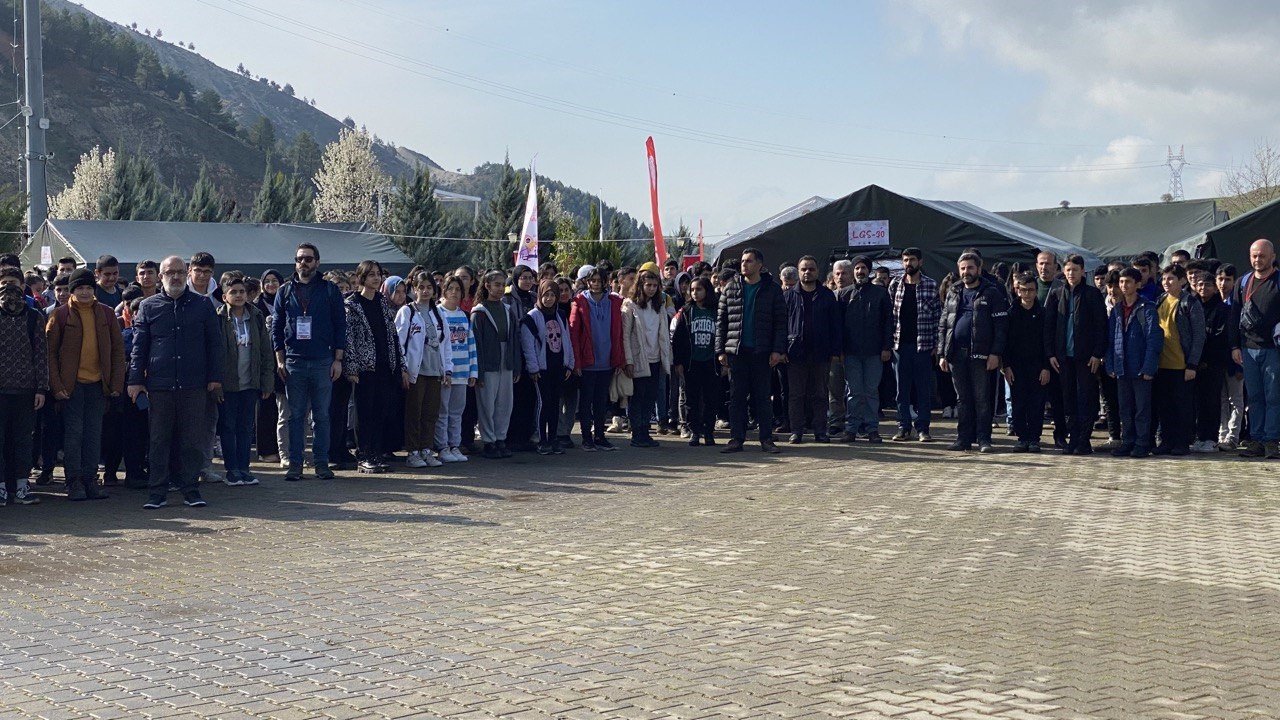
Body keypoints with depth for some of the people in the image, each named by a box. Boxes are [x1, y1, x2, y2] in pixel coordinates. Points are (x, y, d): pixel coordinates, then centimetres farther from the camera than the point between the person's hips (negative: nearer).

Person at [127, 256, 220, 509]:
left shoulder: (203, 305, 9)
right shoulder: (148, 307, 8)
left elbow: (215, 343, 10)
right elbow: (139, 347, 8)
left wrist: (215, 377, 3)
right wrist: (135, 380, 2)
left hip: (194, 385, 0)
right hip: (159, 384, 0)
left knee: (193, 440, 3)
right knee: (160, 440, 3)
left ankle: (189, 488, 12)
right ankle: (158, 491, 9)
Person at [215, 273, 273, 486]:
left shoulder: (257, 318, 5)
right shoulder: (219, 319, -6)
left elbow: (266, 352, 8)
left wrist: (267, 382, 3)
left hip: (251, 383, 3)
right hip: (227, 384, -3)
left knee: (246, 427, 8)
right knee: (228, 427, 4)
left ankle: (243, 468, 15)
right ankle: (231, 470, 11)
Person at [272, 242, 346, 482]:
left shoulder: (329, 290, 5)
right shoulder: (285, 291, 9)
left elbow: (340, 325, 3)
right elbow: (276, 327, 8)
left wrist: (338, 360, -3)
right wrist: (280, 360, 0)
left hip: (323, 363, -1)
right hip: (294, 363, 1)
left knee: (322, 416, 3)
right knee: (296, 416, 4)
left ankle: (322, 464, 8)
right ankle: (295, 464, 7)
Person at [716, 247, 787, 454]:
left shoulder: (772, 289, 2)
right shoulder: (731, 288, 8)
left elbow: (780, 322, 0)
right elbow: (721, 320, 8)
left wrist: (778, 350, -9)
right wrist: (721, 350, 1)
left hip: (762, 351, -2)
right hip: (736, 350, 2)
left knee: (762, 396, 3)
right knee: (737, 396, 2)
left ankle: (766, 439, 8)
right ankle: (736, 438, 7)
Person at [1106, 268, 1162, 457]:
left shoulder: (1147, 308, -6)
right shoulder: (1116, 309, 11)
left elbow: (1153, 339, -10)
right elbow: (1110, 339, 12)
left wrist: (1149, 367, -16)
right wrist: (1110, 365, 5)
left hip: (1140, 368, -5)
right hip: (1122, 368, 5)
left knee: (1142, 408, 1)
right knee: (1125, 408, 11)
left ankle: (1142, 444, 7)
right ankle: (1127, 442, 18)